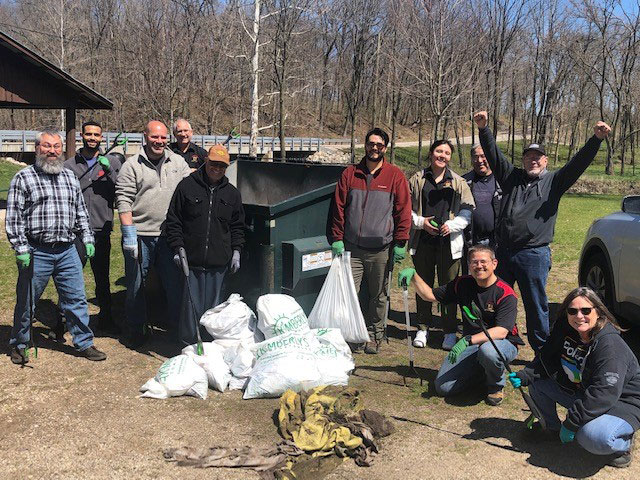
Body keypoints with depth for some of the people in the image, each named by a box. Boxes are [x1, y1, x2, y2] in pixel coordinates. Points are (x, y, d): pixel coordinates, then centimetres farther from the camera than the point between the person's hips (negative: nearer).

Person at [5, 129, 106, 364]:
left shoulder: (70, 177, 12)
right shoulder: (23, 178, -3)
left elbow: (81, 212, 19)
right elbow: (14, 218, -5)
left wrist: (87, 239, 11)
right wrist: (21, 248, -11)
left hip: (67, 250, 4)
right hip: (36, 252, -4)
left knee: (76, 299, 7)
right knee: (26, 302, 9)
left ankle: (84, 343, 18)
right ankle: (19, 345, 27)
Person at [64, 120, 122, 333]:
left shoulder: (112, 162, 6)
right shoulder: (69, 165, 6)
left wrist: (109, 171, -15)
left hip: (101, 230, 1)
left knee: (102, 277, 10)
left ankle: (105, 318, 22)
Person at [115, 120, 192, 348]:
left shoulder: (178, 162, 9)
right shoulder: (132, 166, -1)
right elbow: (123, 202, -6)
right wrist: (129, 234, -12)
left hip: (169, 235, 2)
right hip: (140, 235, -2)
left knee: (175, 283, 7)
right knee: (136, 285, 9)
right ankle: (136, 329, 24)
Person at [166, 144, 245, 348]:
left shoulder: (232, 193, 11)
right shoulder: (187, 186, 0)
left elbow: (237, 226, 19)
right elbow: (173, 221, 2)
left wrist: (236, 251, 10)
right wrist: (178, 248, -5)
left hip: (218, 262, 3)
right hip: (192, 259, -3)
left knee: (213, 305, 10)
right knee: (191, 304, 0)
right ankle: (188, 345, 13)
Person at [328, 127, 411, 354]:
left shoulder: (395, 176, 3)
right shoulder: (350, 174, 7)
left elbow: (403, 211, 2)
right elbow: (338, 207, 8)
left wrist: (400, 243, -4)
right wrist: (337, 239, 2)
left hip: (381, 250, -1)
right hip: (351, 248, 1)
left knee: (378, 297, 9)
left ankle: (374, 337, 23)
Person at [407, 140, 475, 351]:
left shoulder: (458, 182, 7)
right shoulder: (417, 179, 7)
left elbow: (468, 209, 7)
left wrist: (452, 225, -9)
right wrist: (420, 222, -7)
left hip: (449, 242, -1)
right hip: (423, 241, 1)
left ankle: (450, 332, 13)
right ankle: (423, 328, 22)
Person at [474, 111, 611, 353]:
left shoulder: (554, 181, 7)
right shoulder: (512, 177, 14)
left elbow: (579, 163, -5)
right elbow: (493, 154, 7)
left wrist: (596, 139, -18)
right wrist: (484, 129, -5)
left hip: (534, 255, -3)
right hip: (504, 252, 4)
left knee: (536, 306, 3)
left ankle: (542, 351, 14)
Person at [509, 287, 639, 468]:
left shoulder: (610, 345, -29)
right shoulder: (565, 331, -5)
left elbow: (604, 394, -33)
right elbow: (547, 359, 4)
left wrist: (571, 422, -31)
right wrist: (525, 376, -16)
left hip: (620, 404, -7)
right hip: (581, 395, 7)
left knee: (594, 437, -36)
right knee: (537, 381, -3)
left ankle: (623, 442, -1)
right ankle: (551, 426, 19)